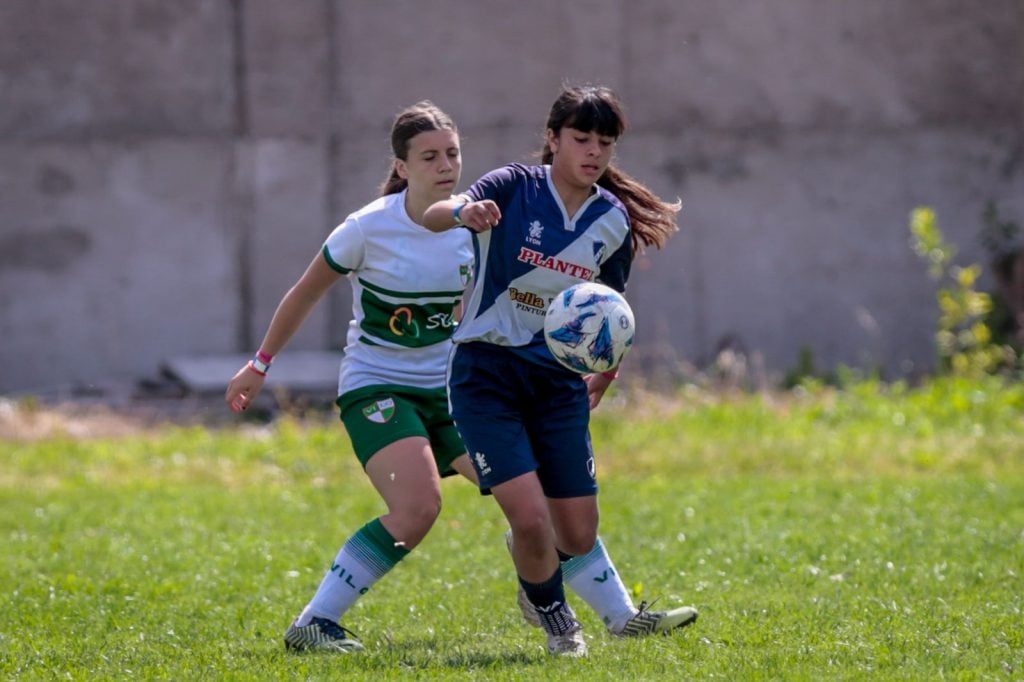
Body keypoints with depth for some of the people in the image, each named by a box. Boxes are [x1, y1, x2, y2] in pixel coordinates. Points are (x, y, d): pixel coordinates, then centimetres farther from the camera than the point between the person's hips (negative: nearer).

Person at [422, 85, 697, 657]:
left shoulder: (615, 222, 2)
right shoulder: (516, 189, -11)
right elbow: (433, 215, -28)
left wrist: (603, 377, 16)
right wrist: (464, 213, -50)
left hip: (560, 381, 4)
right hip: (487, 373, -4)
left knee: (578, 534, 3)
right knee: (530, 518, -16)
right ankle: (555, 618, 13)